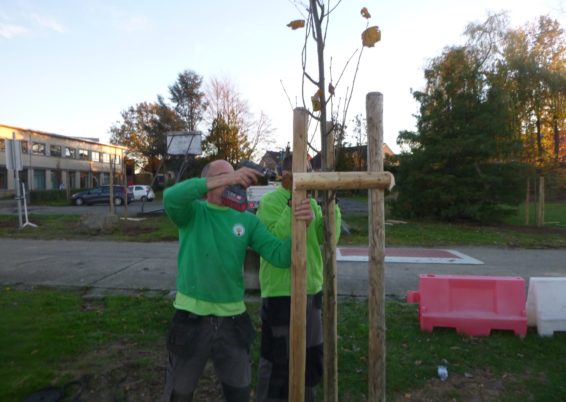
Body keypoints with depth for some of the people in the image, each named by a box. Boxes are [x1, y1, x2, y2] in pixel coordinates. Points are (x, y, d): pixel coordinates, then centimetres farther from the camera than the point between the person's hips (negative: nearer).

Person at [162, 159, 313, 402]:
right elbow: (171, 197, -29)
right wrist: (223, 179, -37)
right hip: (191, 318, -2)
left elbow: (280, 255, -9)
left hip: (233, 319, 2)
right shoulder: (192, 213, -6)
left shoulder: (247, 220, 0)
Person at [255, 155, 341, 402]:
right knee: (278, 358, 6)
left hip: (312, 289, 8)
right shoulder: (270, 202, -13)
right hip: (281, 292, -7)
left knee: (312, 353, 21)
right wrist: (293, 207, -27)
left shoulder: (311, 202, 9)